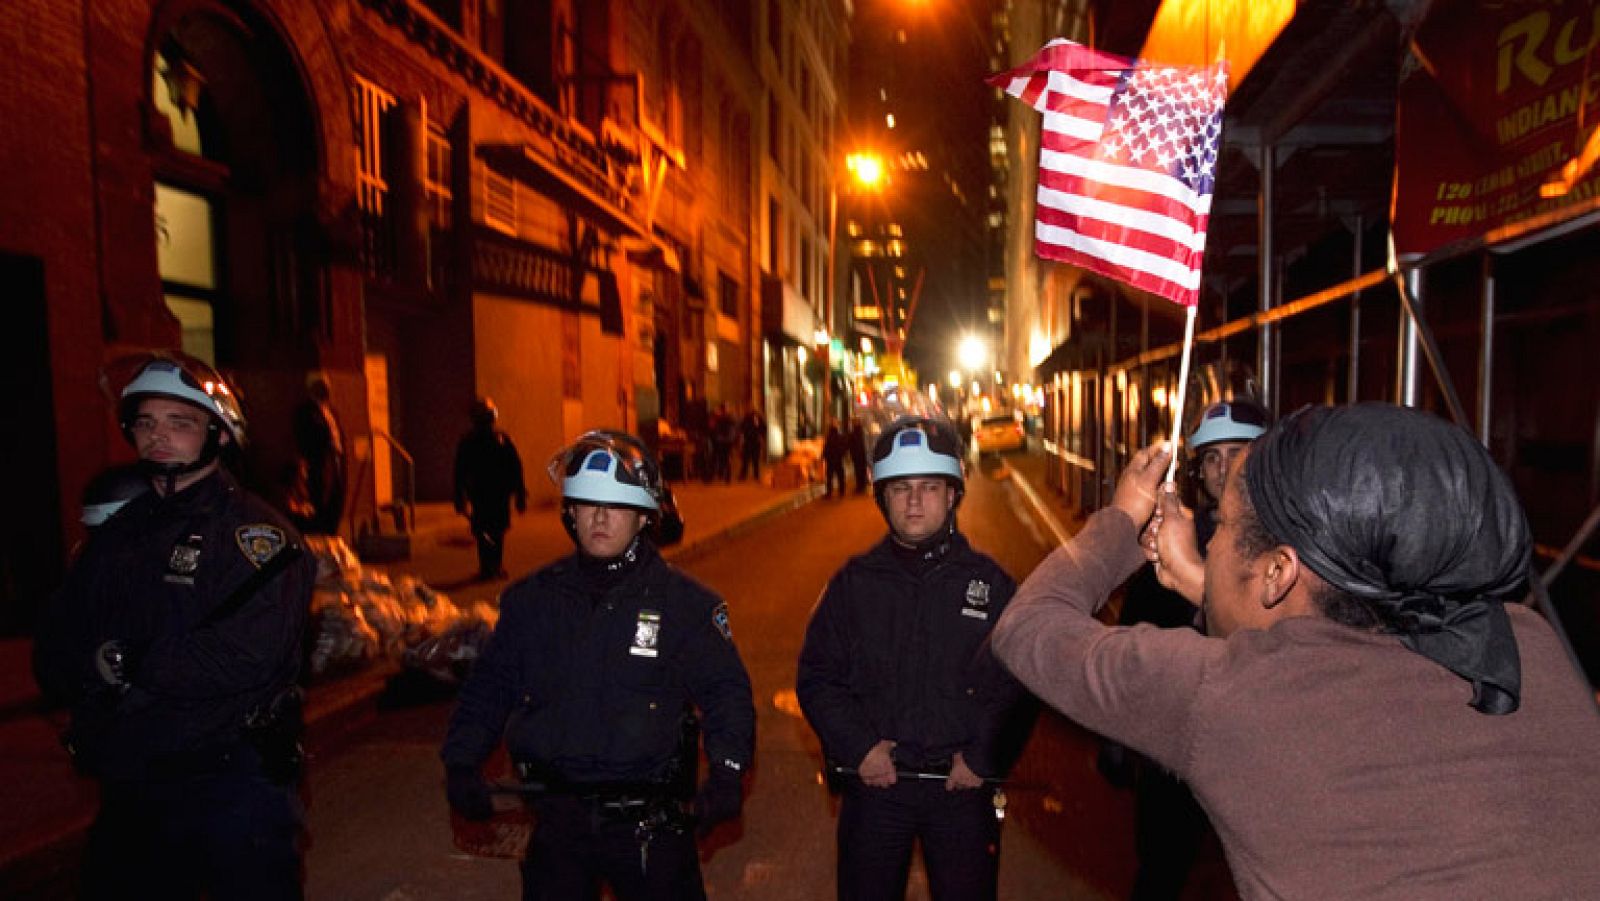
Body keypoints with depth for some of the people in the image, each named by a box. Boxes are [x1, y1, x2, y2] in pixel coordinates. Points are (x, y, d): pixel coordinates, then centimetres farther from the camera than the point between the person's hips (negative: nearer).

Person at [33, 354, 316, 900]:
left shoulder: (253, 531, -12)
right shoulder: (115, 536, 9)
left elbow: (252, 653, -24)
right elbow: (53, 657, 7)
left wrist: (124, 667, -15)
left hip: (231, 790, -6)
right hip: (128, 795, 6)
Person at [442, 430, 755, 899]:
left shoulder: (685, 601, -6)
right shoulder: (531, 598, 2)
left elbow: (725, 690, -3)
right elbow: (490, 684, 11)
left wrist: (727, 771, -16)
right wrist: (462, 759, -1)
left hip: (649, 823, -2)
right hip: (556, 818, 2)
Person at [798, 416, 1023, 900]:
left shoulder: (990, 582, -1)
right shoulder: (853, 582, 1)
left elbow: (1018, 680, -1)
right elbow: (816, 676, 2)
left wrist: (982, 756, -9)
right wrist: (858, 747, -9)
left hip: (962, 785, 0)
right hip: (873, 781, 1)